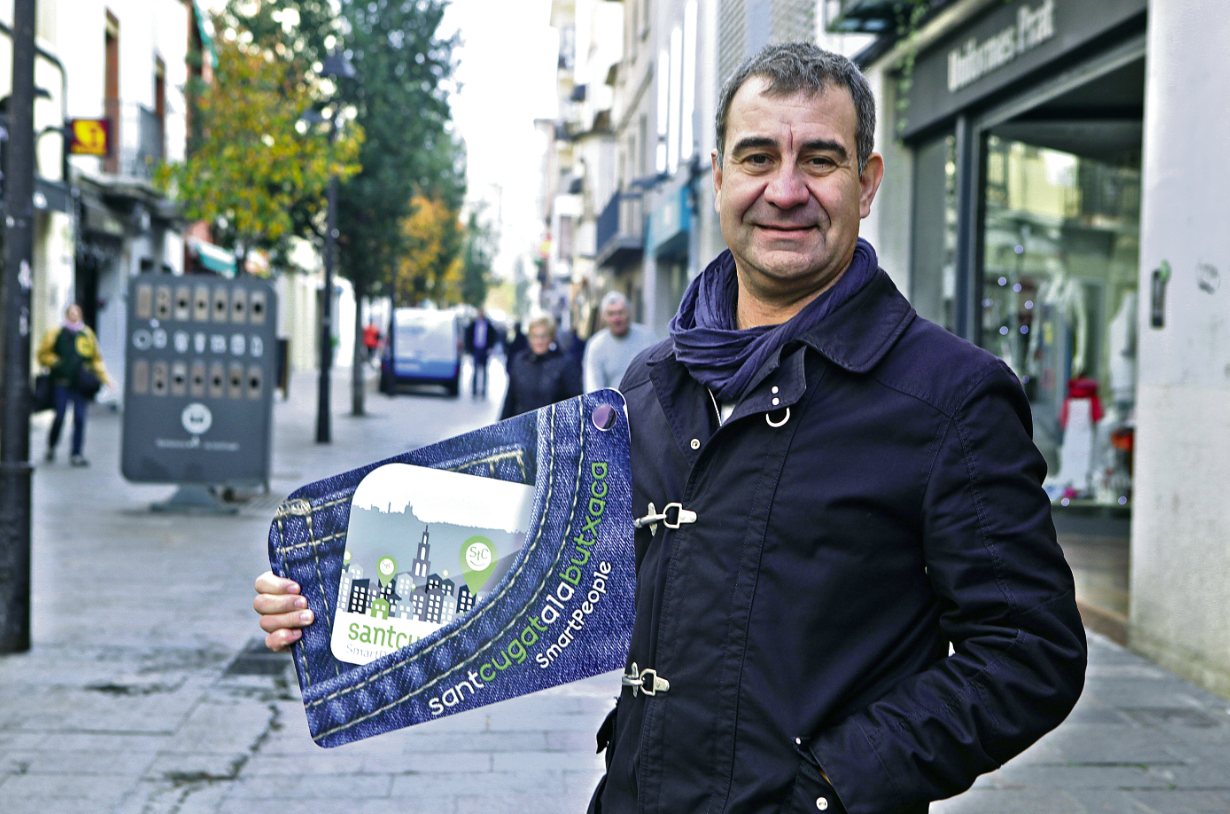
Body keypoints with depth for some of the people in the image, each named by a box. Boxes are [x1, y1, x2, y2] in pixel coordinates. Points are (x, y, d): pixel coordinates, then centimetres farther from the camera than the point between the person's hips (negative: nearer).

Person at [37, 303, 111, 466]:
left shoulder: (87, 335, 13)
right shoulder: (56, 334, 7)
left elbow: (96, 359, 17)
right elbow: (43, 354, 11)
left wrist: (103, 376, 7)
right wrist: (54, 362, -7)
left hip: (81, 384, 2)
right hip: (62, 383, -2)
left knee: (80, 419, -3)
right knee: (59, 417, -4)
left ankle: (76, 455, 2)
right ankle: (51, 448, 20)